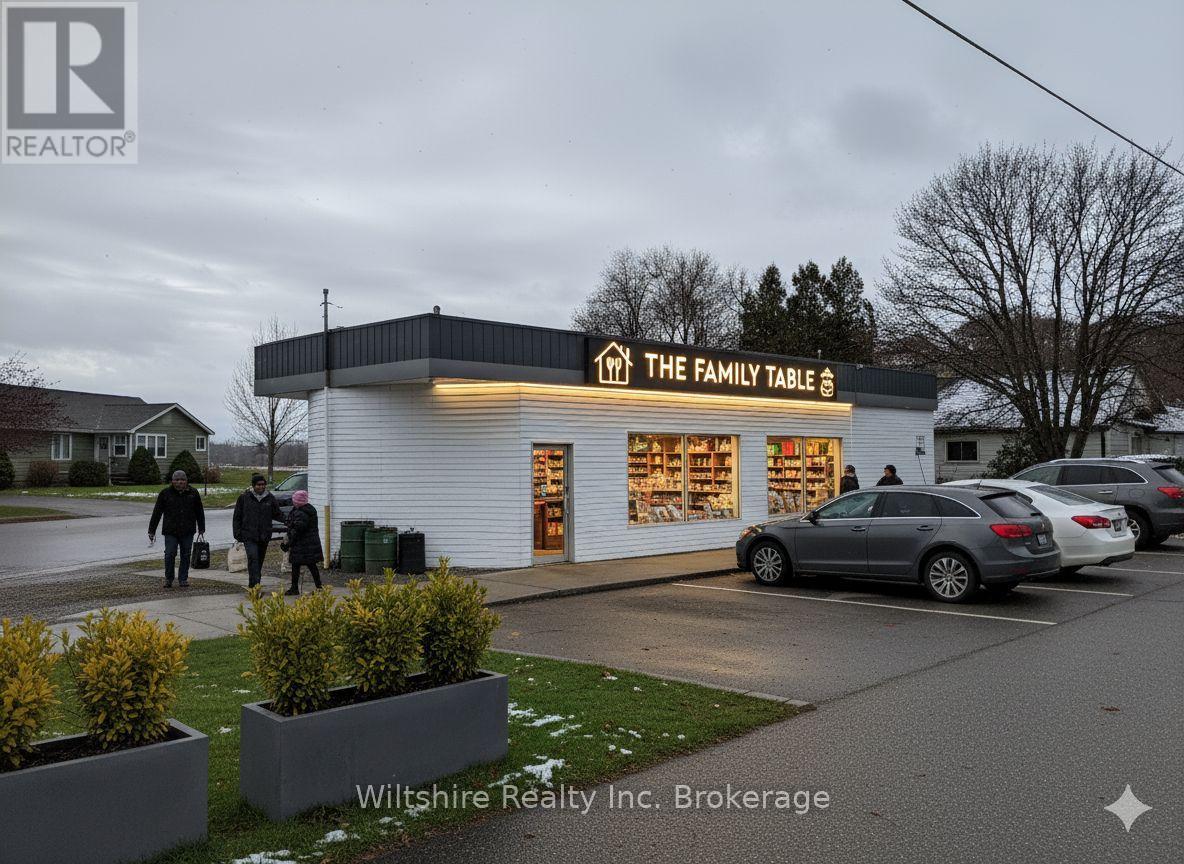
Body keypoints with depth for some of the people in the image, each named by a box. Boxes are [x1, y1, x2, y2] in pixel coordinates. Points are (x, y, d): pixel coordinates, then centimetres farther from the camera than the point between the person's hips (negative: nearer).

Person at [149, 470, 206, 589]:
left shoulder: (193, 493, 5)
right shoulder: (165, 493, 1)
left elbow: (200, 513, 14)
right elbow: (157, 513, 4)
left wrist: (201, 530, 13)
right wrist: (151, 531, 2)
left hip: (187, 532, 2)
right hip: (171, 531, -1)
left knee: (186, 556, 5)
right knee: (170, 554, -6)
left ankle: (183, 579, 17)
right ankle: (168, 579, 13)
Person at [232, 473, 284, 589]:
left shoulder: (270, 498, 7)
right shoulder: (244, 498, 1)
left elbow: (277, 514, 11)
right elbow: (237, 517, 6)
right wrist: (238, 534, -1)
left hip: (264, 536, 3)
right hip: (249, 535, -3)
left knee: (259, 562, 10)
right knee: (253, 558, -19)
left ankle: (253, 585, 23)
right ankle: (254, 586, -22)